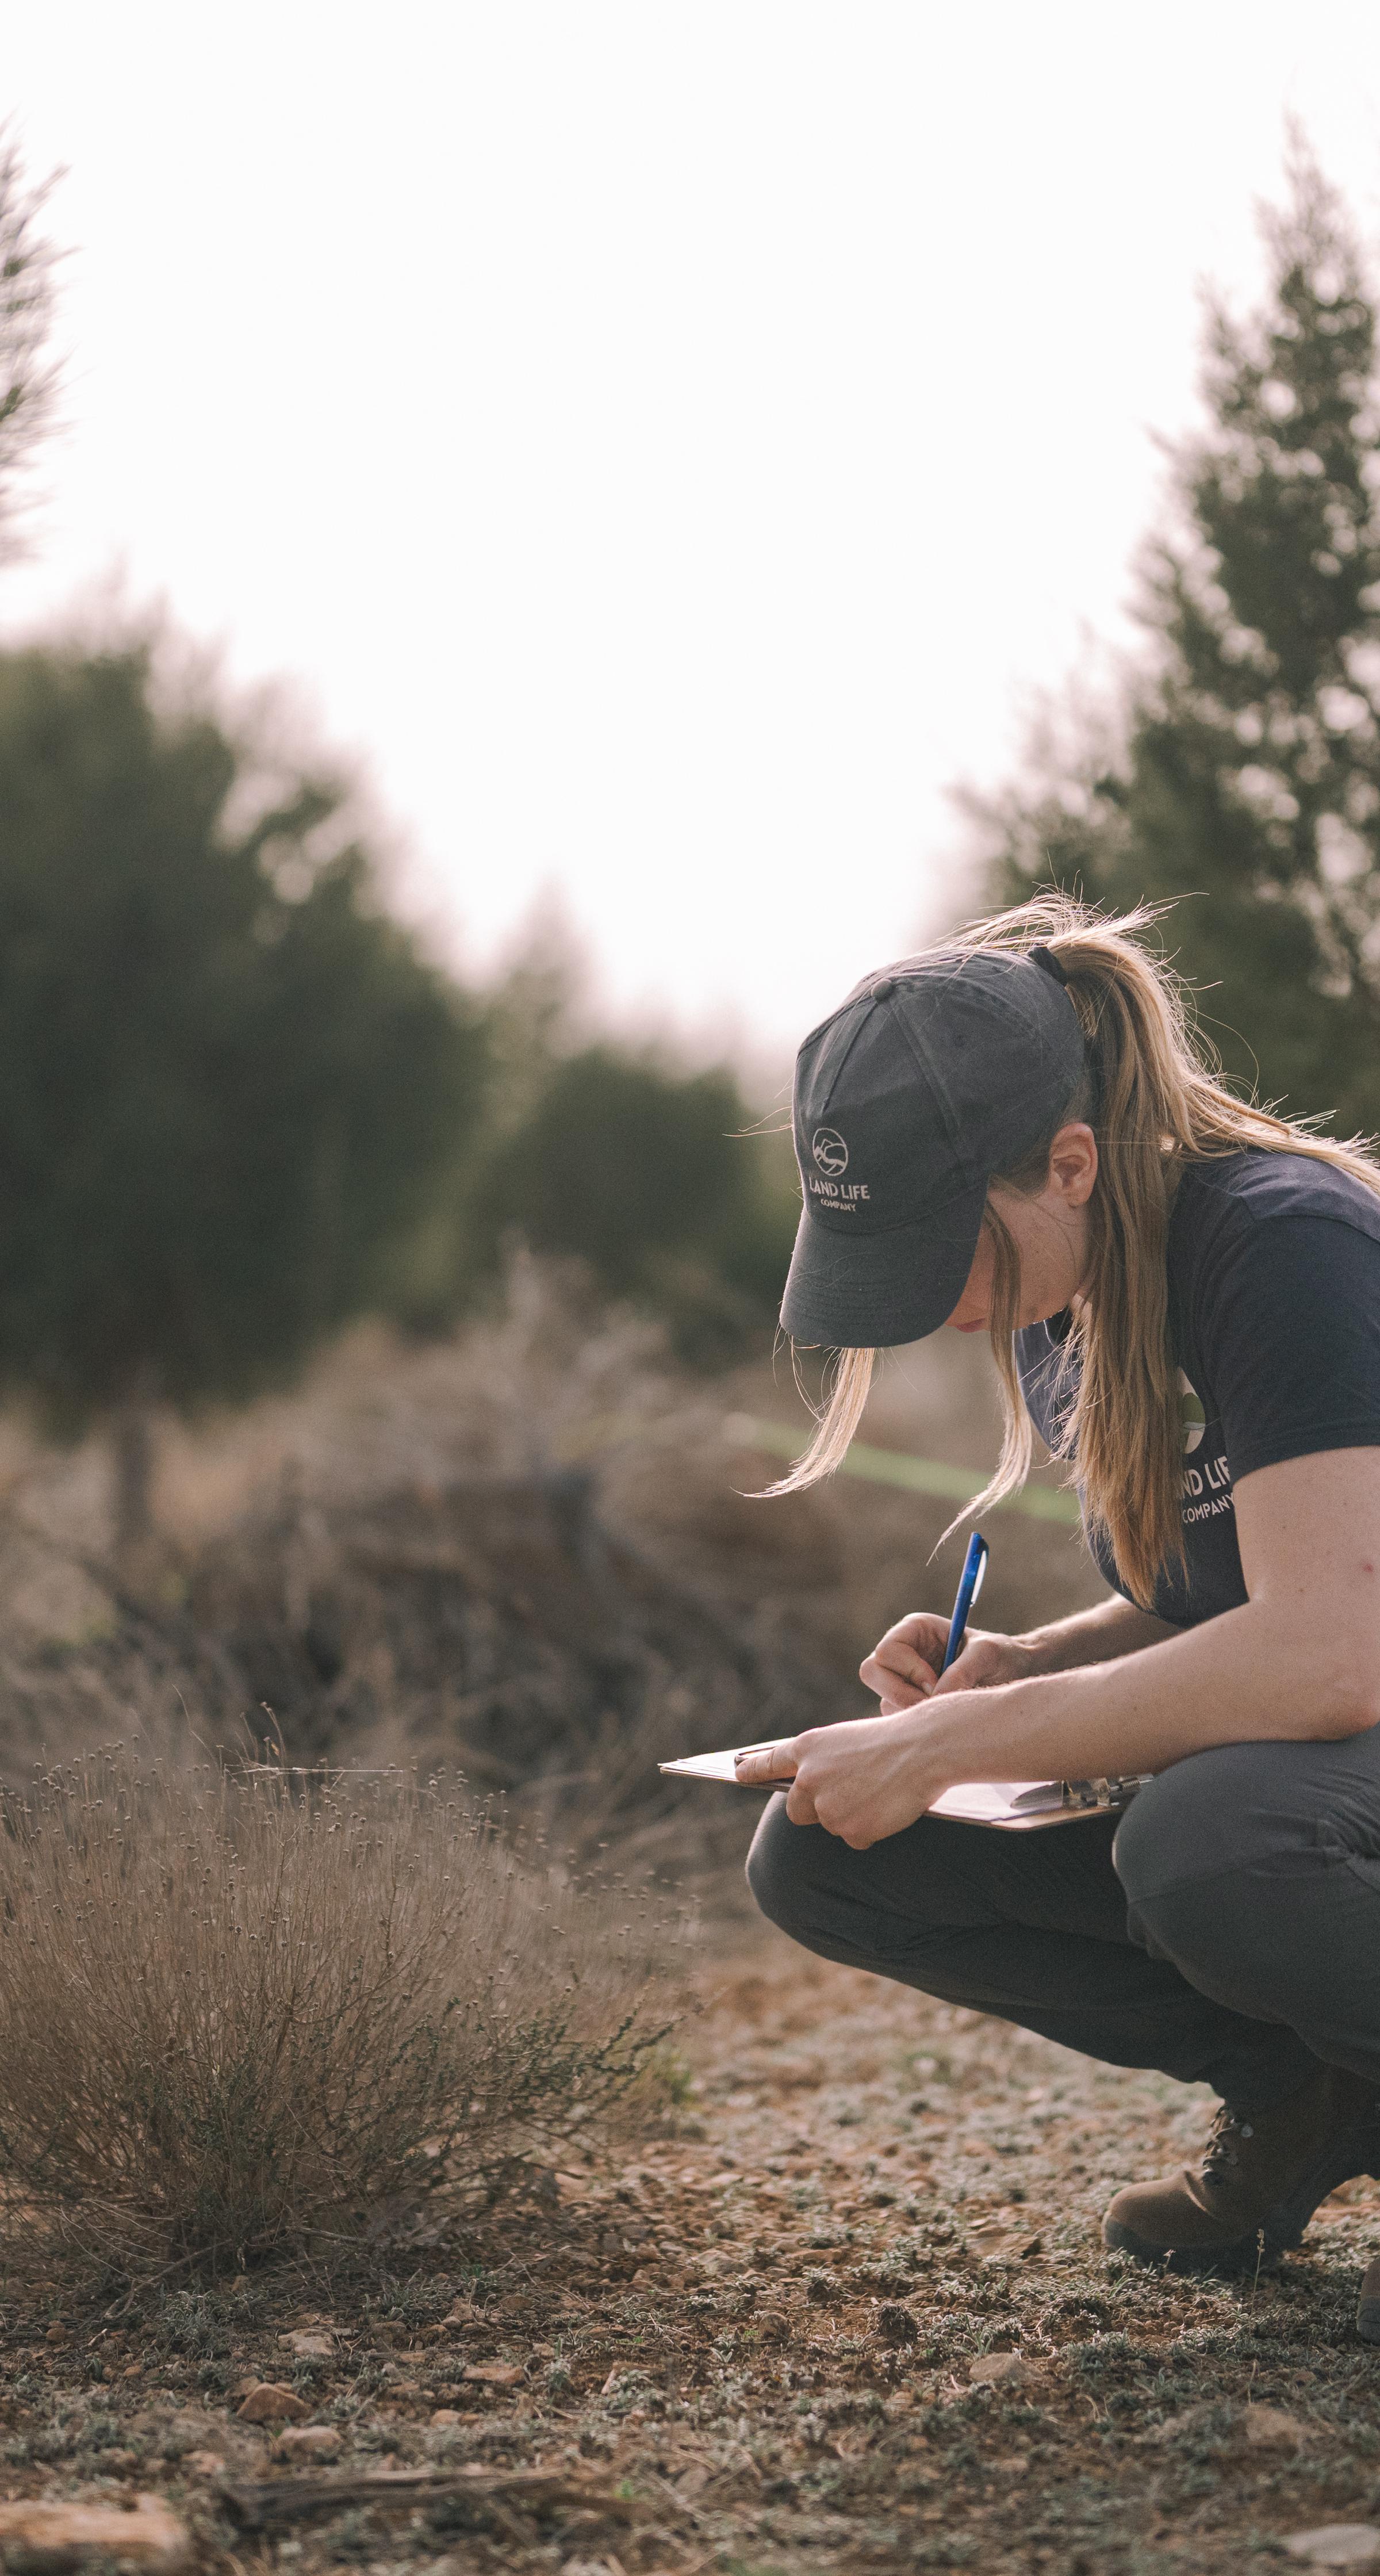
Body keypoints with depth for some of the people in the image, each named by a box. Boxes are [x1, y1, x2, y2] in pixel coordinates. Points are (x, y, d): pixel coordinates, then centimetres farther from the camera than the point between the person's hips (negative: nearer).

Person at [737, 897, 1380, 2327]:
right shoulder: (1055, 1314, 4)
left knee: (1202, 1843, -41)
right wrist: (1015, 1670, -5)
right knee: (813, 1855, -6)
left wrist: (944, 1745, -27)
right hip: (1247, 1769, 9)